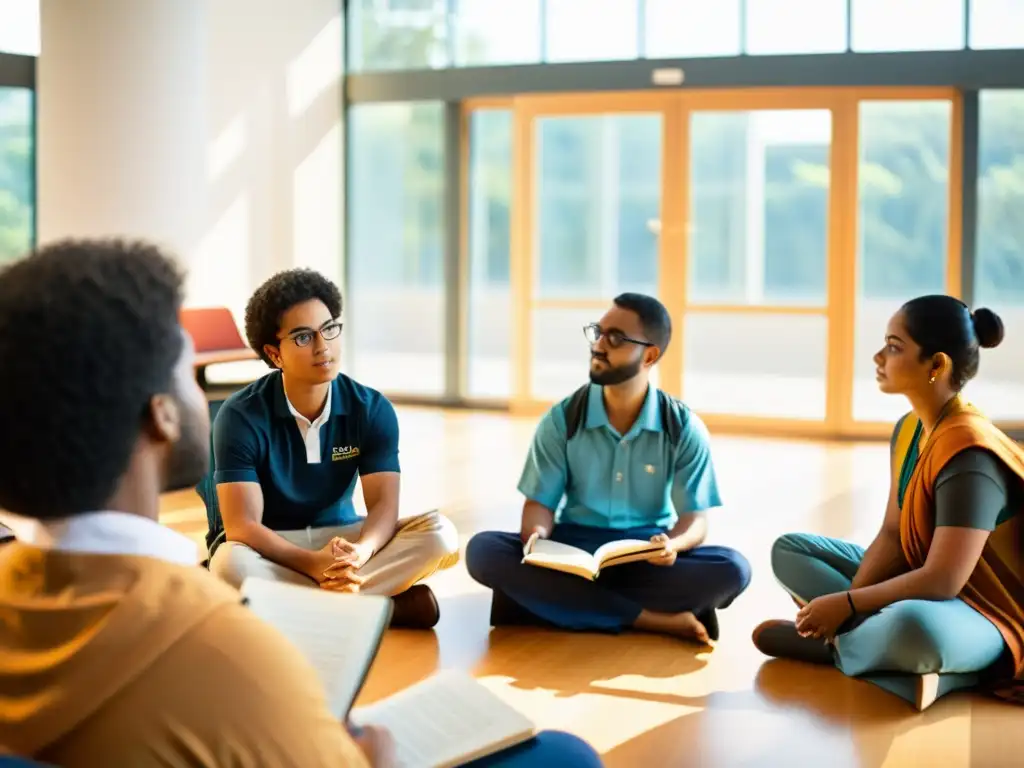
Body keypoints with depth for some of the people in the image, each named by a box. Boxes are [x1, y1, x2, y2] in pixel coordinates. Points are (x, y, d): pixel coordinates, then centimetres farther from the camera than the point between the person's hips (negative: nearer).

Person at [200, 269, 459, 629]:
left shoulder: (372, 409, -7)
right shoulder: (241, 416, -16)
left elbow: (384, 503, -15)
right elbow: (241, 526, -23)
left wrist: (361, 552, -39)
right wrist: (312, 563, -40)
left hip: (338, 536, 3)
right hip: (268, 545, -2)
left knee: (439, 533, -21)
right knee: (233, 566, -39)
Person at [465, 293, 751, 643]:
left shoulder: (684, 429, -4)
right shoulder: (562, 420, -2)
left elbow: (694, 518, -5)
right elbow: (540, 502, -1)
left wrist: (673, 545, -29)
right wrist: (537, 535, -26)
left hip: (649, 559, -1)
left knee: (732, 568, -30)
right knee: (483, 550, -28)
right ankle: (652, 619, -28)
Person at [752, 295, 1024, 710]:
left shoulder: (969, 456, -27)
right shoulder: (909, 430, 1)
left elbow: (942, 581, -30)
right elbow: (892, 535, 1)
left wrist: (846, 605, -21)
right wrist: (848, 602, -14)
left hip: (988, 616, -9)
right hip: (928, 586, 9)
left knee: (913, 627, -43)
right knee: (789, 550, 8)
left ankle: (830, 645, -10)